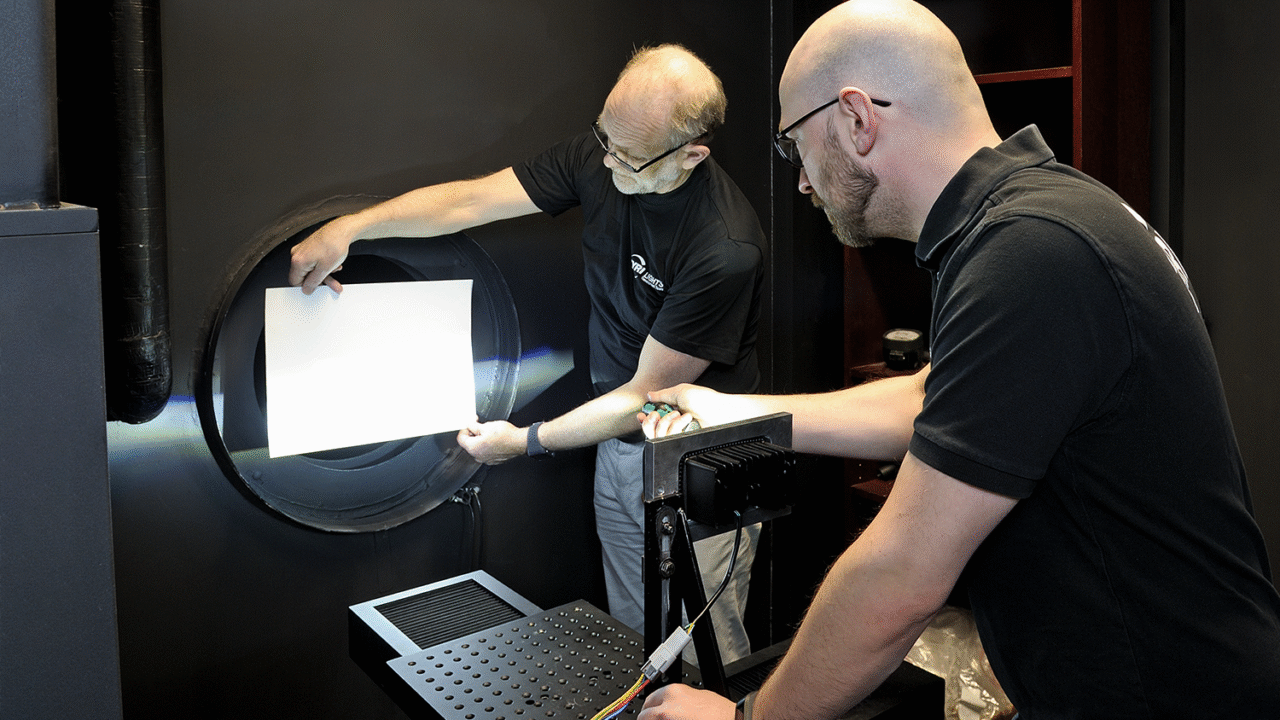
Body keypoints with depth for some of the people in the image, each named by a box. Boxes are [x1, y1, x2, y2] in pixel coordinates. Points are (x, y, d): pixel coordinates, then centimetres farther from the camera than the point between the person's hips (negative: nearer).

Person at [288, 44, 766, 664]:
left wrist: (528, 440, -14)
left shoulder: (726, 252, -29)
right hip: (620, 446, 6)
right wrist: (348, 227, -10)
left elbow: (646, 395, -20)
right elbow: (468, 201, -4)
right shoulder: (598, 157, -9)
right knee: (632, 641, 17)